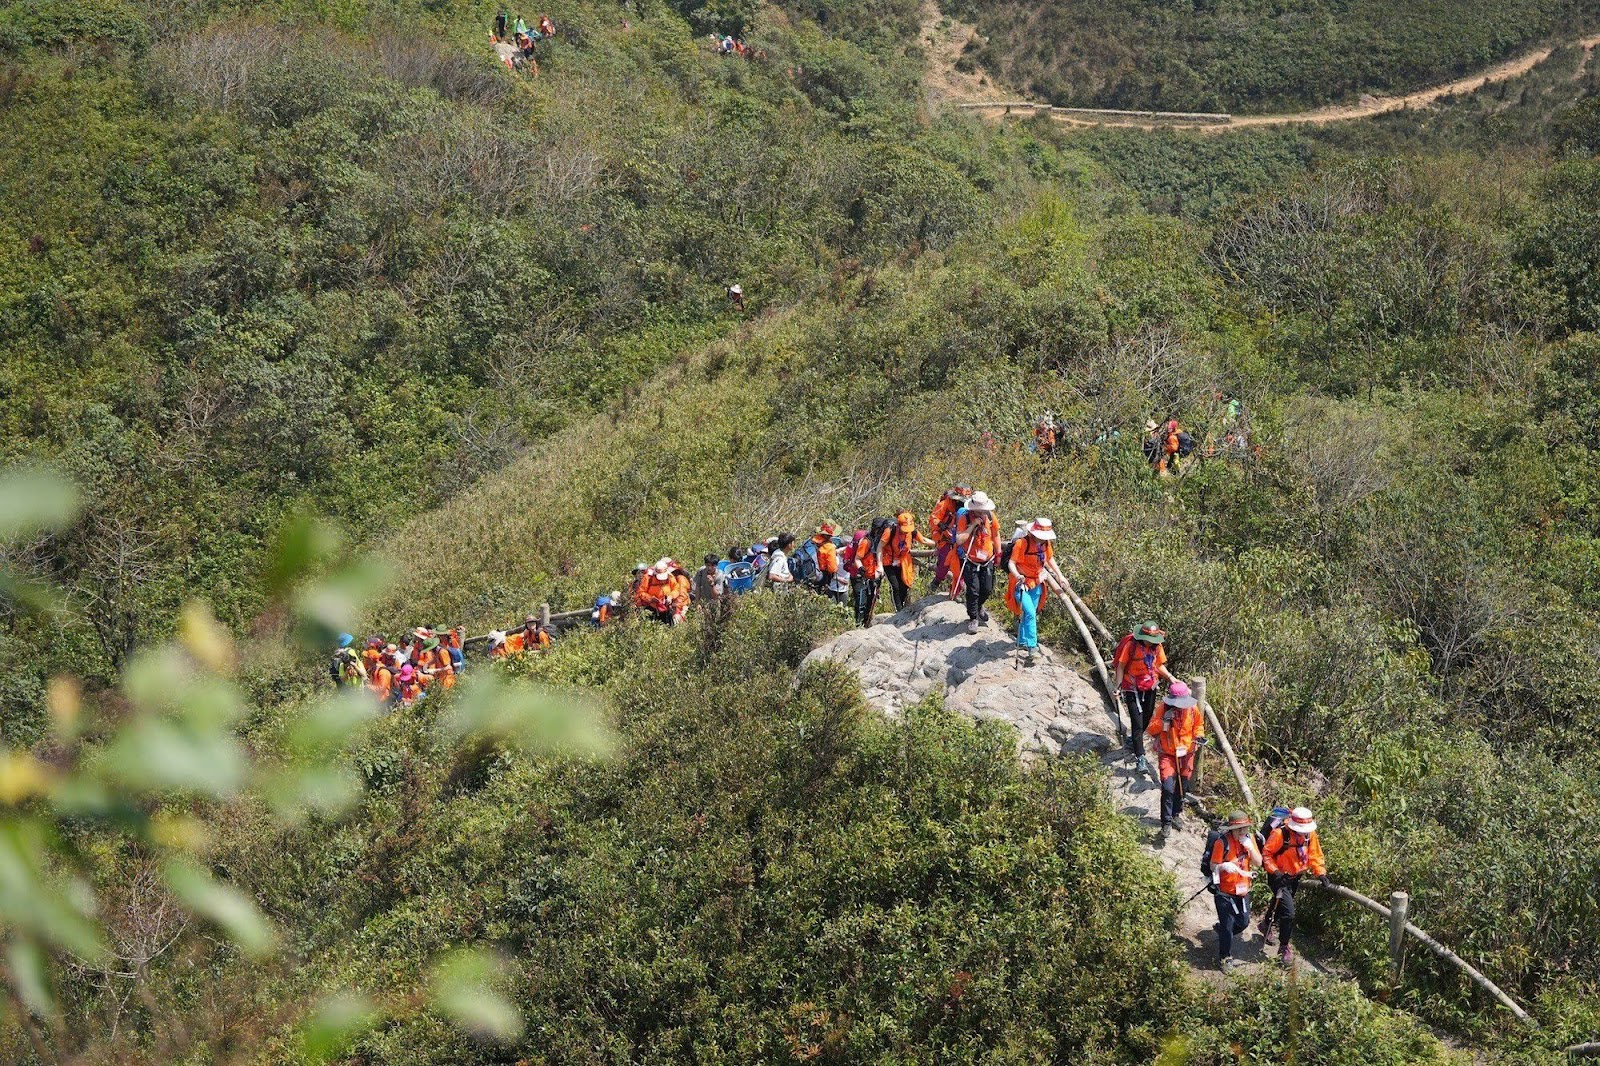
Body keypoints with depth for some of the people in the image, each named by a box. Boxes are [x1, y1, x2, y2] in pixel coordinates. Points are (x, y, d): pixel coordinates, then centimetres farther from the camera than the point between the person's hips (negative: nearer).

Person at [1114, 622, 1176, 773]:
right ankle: (1140, 758, -5)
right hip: (1132, 689, -5)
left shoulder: (1157, 646, -6)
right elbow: (1120, 666, -13)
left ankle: (1132, 740, 44)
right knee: (1137, 722, -8)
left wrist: (1170, 677, -7)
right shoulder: (1131, 645, -20)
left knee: (1146, 719, 18)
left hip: (1150, 687, 5)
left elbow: (1159, 665, 8)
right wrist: (1119, 686, -18)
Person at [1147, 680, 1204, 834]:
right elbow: (1151, 729, -11)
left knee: (1182, 787, 15)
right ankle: (1166, 822, -5)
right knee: (1168, 788, -13)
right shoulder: (1162, 708, -14)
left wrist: (1199, 735, -6)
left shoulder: (1193, 708, -6)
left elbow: (1199, 725, 13)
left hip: (1186, 754, 3)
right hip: (1167, 754, -3)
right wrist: (1164, 721, -27)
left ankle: (1176, 814, 38)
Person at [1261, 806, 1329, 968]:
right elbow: (1266, 853, -20)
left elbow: (1315, 855, -1)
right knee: (1288, 912, -15)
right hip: (1280, 878, -7)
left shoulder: (1310, 834, -11)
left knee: (1279, 904, 27)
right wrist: (1275, 872, -29)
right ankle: (1284, 948, 0)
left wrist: (1320, 873, -13)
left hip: (1295, 878, 7)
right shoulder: (1280, 834, -29)